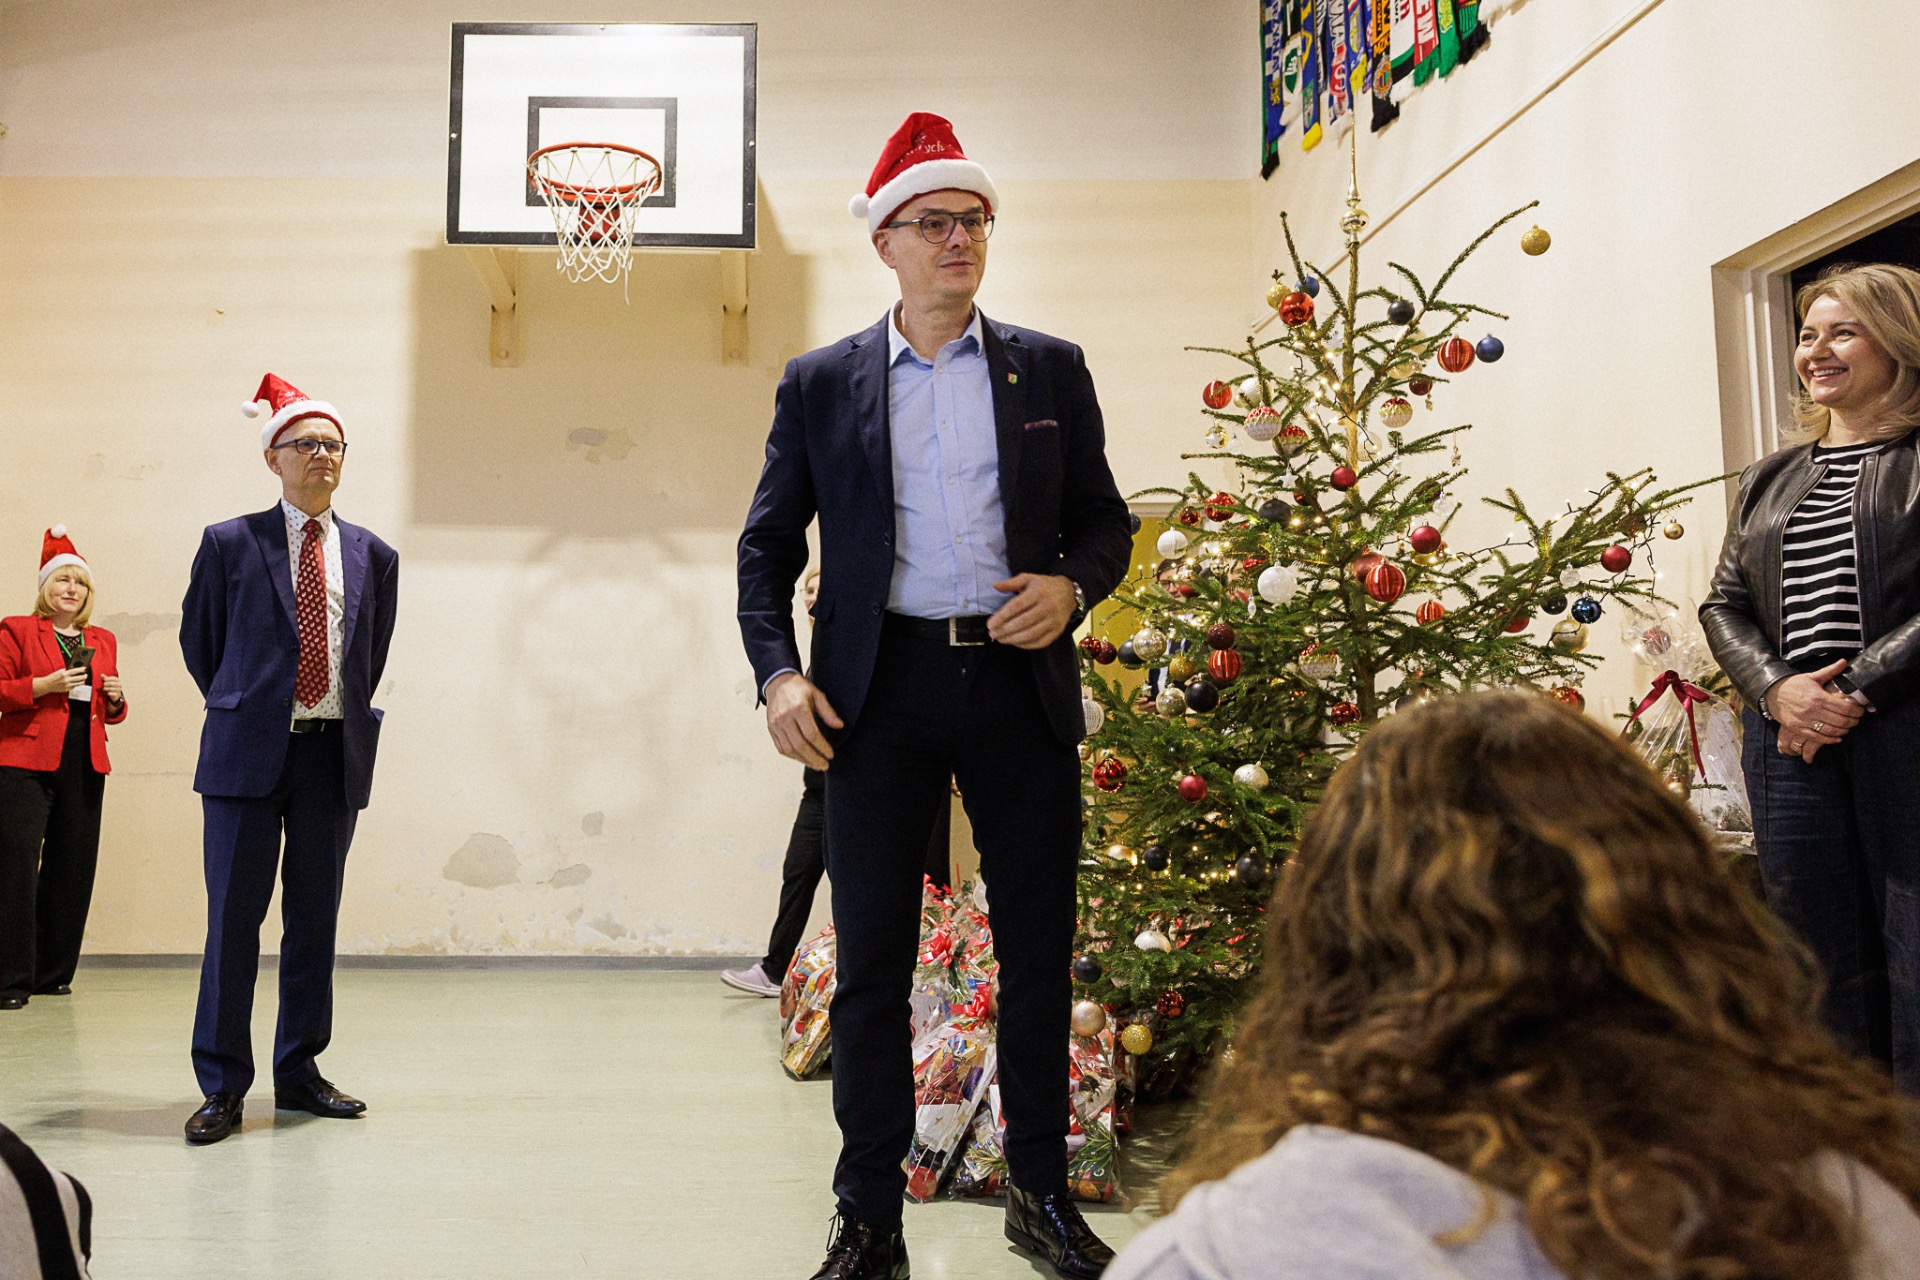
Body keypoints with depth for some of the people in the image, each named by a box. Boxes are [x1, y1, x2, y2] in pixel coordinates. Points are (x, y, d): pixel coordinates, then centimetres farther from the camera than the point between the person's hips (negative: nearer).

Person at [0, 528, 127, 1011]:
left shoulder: (102, 640, 20)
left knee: (73, 870, 3)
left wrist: (115, 698, 3)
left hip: (84, 766, 5)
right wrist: (44, 685, -14)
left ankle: (52, 973, 12)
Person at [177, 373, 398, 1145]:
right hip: (248, 756, -2)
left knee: (315, 919, 8)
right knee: (233, 917, -1)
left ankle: (298, 1072, 20)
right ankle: (223, 1087, 9)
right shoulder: (230, 544, 2)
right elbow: (198, 643, 12)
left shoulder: (373, 557, 9)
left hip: (335, 757, 3)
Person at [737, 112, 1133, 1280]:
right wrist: (778, 675, -5)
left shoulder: (1052, 369, 10)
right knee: (871, 960, 4)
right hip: (881, 690, 0)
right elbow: (769, 546, 8)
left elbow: (1105, 517, 12)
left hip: (1021, 681, 1)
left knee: (1040, 948, 8)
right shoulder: (821, 383, 8)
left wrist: (1073, 585, -9)